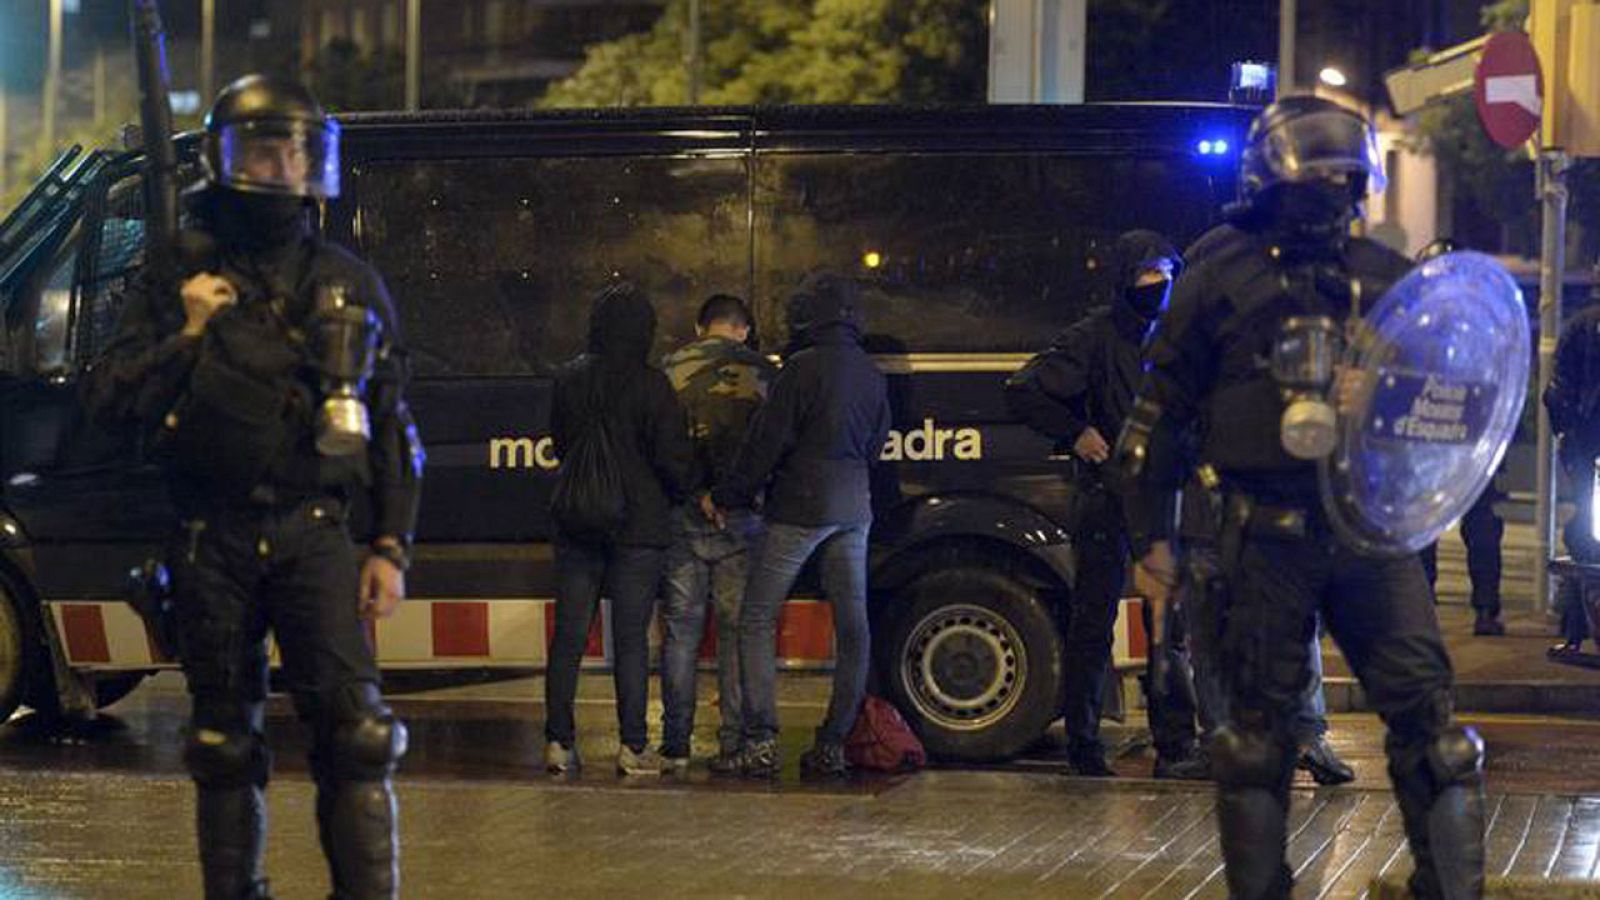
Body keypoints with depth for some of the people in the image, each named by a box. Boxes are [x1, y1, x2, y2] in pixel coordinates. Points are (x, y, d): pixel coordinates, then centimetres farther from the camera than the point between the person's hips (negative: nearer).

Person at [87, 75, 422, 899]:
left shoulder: (348, 285, 11)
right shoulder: (180, 280, 8)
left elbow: (393, 429, 12)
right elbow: (109, 399, 4)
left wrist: (391, 547, 4)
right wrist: (186, 336, -8)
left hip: (314, 532, 0)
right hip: (212, 542, 1)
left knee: (351, 724, -13)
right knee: (224, 744, 8)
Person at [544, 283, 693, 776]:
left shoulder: (569, 379, 2)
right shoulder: (650, 384, -12)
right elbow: (672, 455, -11)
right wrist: (689, 494, 7)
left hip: (575, 524, 4)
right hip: (638, 523, -4)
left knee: (569, 635, 7)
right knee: (631, 638, -1)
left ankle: (559, 741, 7)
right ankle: (633, 746, 0)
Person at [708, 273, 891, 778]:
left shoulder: (805, 367, -12)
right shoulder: (872, 376, 10)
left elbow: (768, 440, -12)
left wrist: (726, 497, -3)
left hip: (801, 507, -6)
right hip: (854, 508, 7)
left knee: (758, 619, 1)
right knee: (851, 625, 7)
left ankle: (761, 741, -8)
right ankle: (833, 744, 7)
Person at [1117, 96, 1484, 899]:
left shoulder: (1386, 278, 12)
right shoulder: (1223, 277, 3)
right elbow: (1160, 412, 7)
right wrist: (1151, 537, 6)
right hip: (1270, 538, -2)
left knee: (1423, 707, -5)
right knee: (1261, 719, 5)